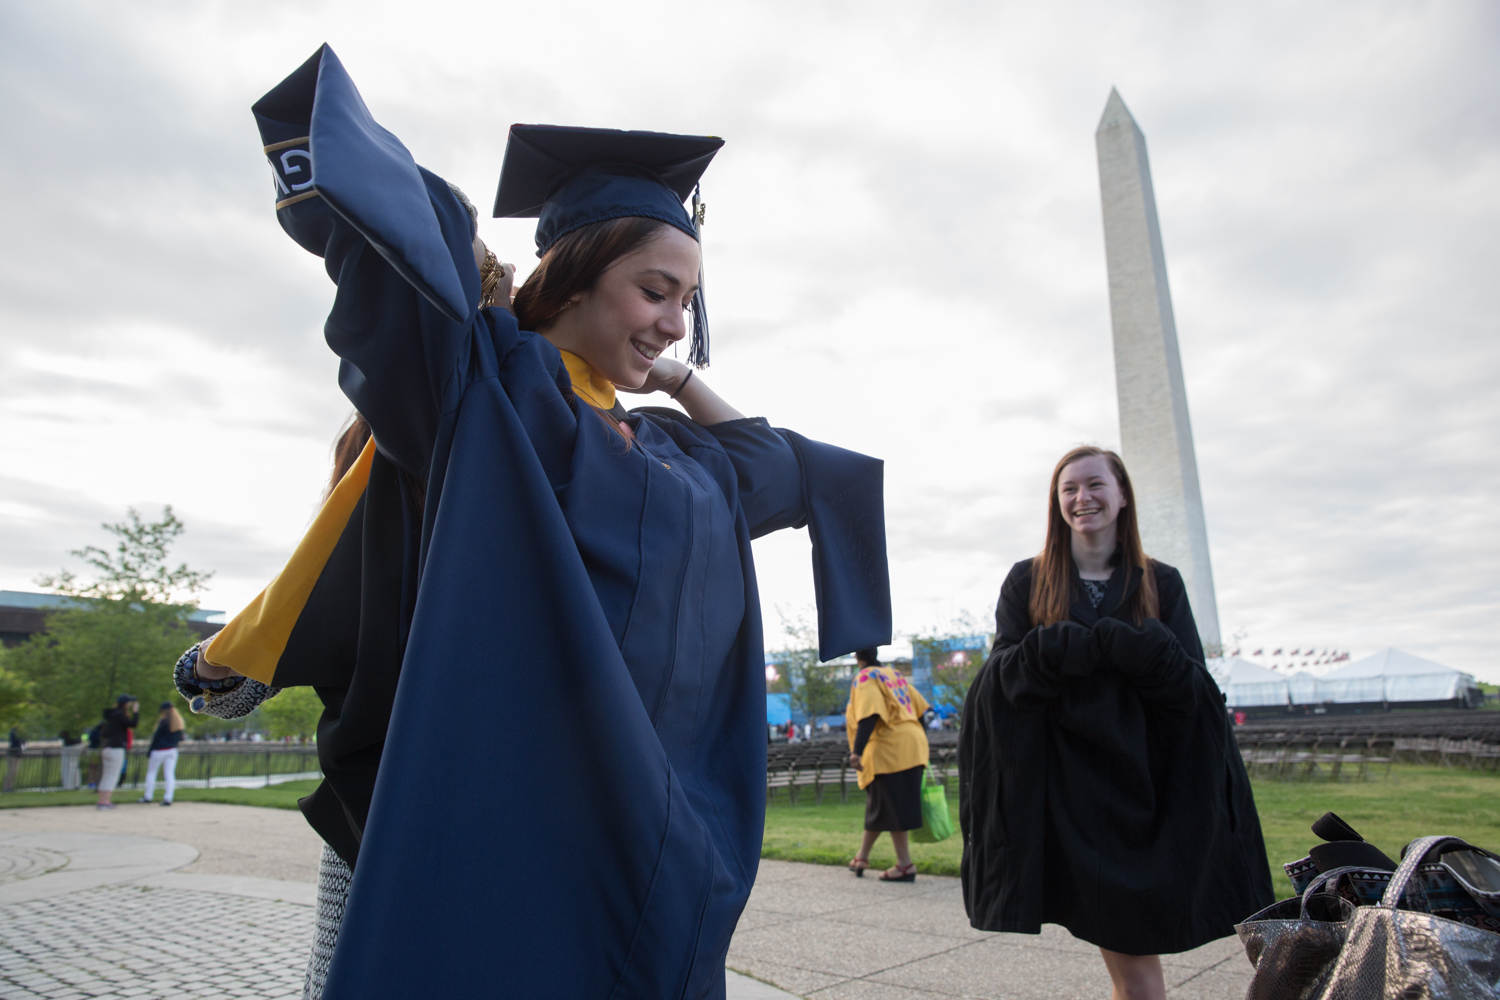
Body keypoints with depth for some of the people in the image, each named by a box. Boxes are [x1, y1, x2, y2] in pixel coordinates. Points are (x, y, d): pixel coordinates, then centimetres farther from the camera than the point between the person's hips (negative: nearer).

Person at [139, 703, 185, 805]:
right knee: (170, 774, 2)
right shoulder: (180, 723, 6)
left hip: (159, 750, -5)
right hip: (172, 750, 5)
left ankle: (148, 796, 15)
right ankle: (168, 798, -3)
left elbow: (156, 737, -11)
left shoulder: (163, 721, -12)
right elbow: (180, 738, 10)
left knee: (151, 772, 11)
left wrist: (149, 752, -5)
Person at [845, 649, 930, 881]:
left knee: (891, 808, -2)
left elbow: (869, 715, -21)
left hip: (889, 749, -8)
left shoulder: (865, 678, -6)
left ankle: (906, 866, 0)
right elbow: (919, 708, 16)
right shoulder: (895, 674, 17)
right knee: (878, 806, 15)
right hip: (912, 744, 8)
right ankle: (862, 857, 25)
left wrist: (857, 751, -25)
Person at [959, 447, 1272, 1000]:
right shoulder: (1027, 581, 5)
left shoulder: (1161, 583, 7)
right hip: (1069, 793, -1)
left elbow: (1191, 685, -3)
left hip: (1140, 784, 1)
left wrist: (1117, 642, -22)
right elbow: (1005, 675, -6)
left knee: (1135, 952, 2)